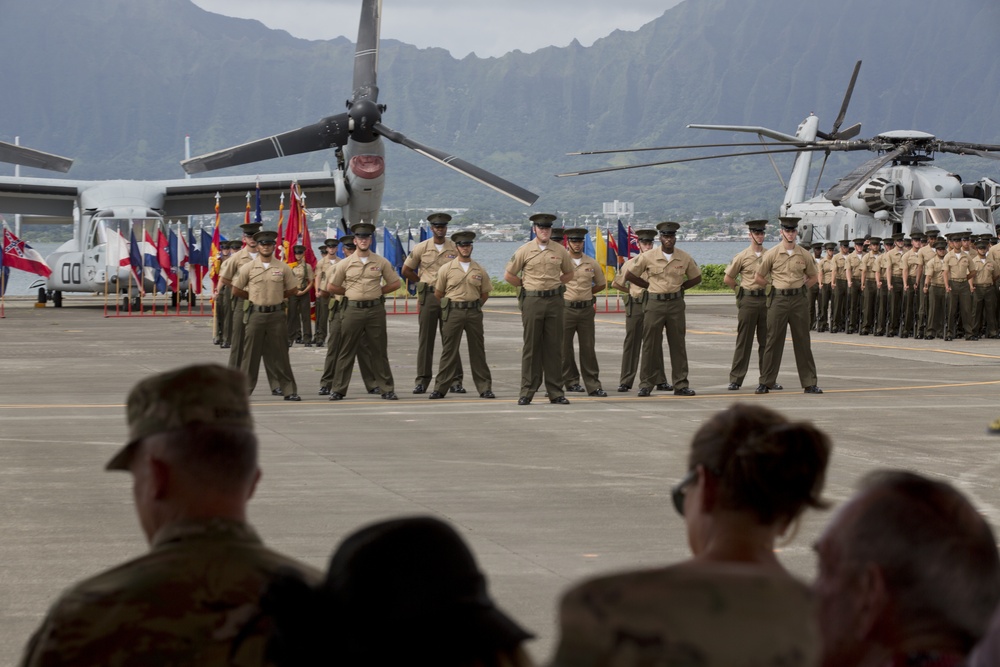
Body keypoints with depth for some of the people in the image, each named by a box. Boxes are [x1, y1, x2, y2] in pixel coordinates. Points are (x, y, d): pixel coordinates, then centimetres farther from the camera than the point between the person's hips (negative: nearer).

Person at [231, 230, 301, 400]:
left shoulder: (283, 268, 2)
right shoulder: (248, 268, 2)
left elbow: (292, 290, 11)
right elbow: (236, 290, 10)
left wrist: (277, 296, 7)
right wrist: (254, 297, 9)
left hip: (277, 315, 0)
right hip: (255, 314, 0)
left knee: (280, 354, 3)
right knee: (251, 354, 2)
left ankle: (289, 391, 7)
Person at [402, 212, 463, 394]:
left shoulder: (455, 249, 5)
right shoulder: (421, 248, 4)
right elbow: (406, 271, 11)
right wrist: (424, 282, 10)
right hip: (428, 297, 0)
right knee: (425, 339, 2)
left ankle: (455, 380, 4)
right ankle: (422, 380, 6)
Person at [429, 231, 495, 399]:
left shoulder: (479, 270, 6)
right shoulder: (446, 269, 1)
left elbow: (485, 293, 16)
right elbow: (438, 293, 8)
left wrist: (474, 307, 14)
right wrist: (447, 309, 11)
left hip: (474, 312, 2)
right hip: (452, 311, -2)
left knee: (477, 351, 5)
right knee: (449, 351, -1)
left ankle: (484, 388, 9)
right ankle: (440, 389, 3)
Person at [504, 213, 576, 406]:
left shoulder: (560, 251, 7)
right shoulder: (524, 251, 0)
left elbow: (569, 274, 21)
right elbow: (508, 275, 6)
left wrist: (555, 285, 9)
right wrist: (526, 285, 6)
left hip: (554, 301, 2)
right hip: (532, 301, -2)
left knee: (554, 347, 3)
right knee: (531, 347, -1)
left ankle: (555, 392, 8)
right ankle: (527, 392, 3)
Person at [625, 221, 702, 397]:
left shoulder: (685, 258, 3)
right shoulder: (648, 257, -3)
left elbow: (696, 278, 17)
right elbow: (630, 276, 5)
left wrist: (679, 287, 5)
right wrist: (649, 286, 2)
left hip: (676, 303, 2)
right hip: (655, 303, -2)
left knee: (678, 345, 4)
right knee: (650, 345, -1)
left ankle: (680, 385, 9)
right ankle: (646, 384, 5)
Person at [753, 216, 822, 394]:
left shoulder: (804, 255, 5)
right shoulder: (771, 254, -2)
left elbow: (813, 276, 19)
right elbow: (759, 278, 6)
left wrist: (801, 288, 9)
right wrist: (774, 287, 8)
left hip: (799, 300, 2)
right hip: (778, 299, -2)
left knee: (803, 342, 5)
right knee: (774, 341, 0)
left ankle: (809, 383, 9)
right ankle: (765, 383, 7)